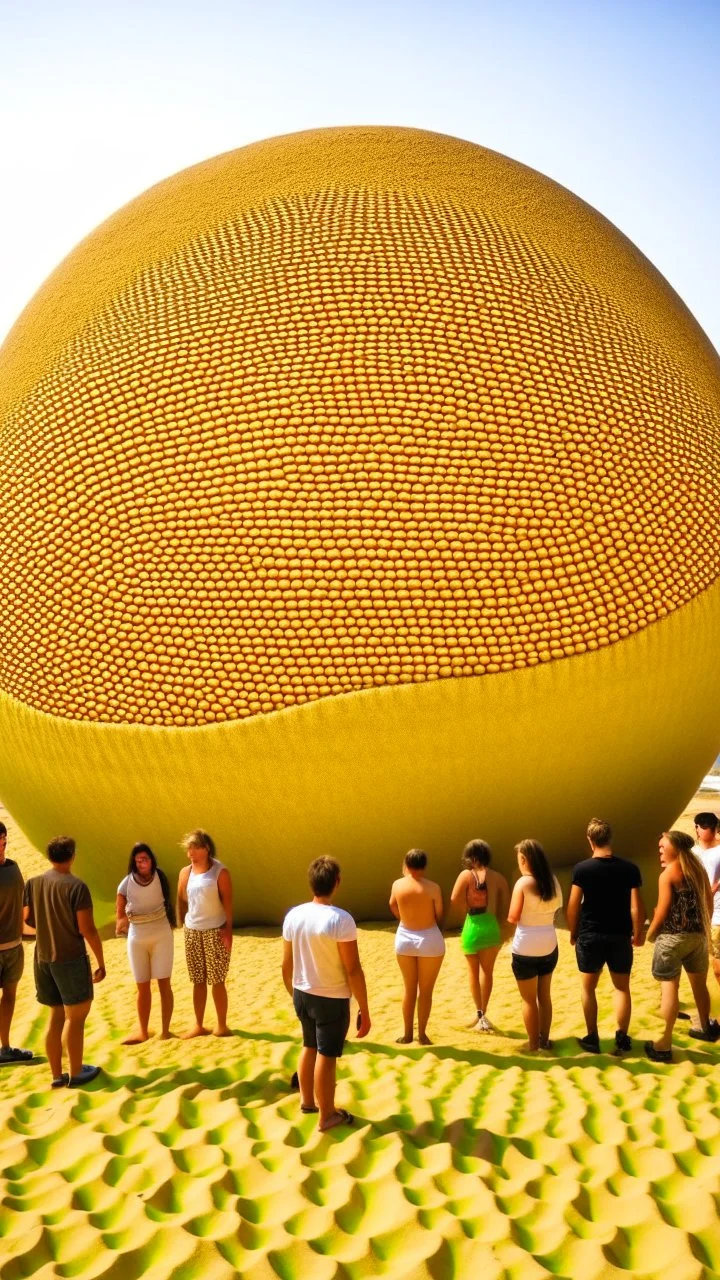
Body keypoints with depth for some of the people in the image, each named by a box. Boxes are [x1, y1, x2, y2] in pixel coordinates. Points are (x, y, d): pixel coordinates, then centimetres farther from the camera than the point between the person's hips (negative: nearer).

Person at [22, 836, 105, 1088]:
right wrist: (101, 962, -7)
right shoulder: (76, 886, -17)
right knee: (75, 1016, 7)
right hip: (71, 959, -6)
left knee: (57, 1015, 17)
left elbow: (28, 920, 9)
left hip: (42, 959, 6)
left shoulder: (32, 883, 0)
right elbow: (87, 929, -17)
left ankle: (57, 1075, 22)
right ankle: (75, 1074, 15)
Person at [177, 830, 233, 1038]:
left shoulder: (220, 872, -8)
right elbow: (181, 900, 9)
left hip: (215, 931, -4)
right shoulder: (185, 872, 6)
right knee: (198, 981, 11)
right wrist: (181, 924, 1)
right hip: (192, 931, 4)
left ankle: (222, 1025, 11)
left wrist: (228, 928, -16)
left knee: (217, 981, 0)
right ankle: (198, 1025, 20)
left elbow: (228, 901, -10)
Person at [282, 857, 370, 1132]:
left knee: (310, 1047, 24)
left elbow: (287, 964, 4)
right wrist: (364, 1009, -11)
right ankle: (327, 1116, 21)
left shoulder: (293, 916, -5)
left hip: (302, 994, 6)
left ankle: (307, 1101, 41)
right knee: (327, 1055, 8)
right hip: (332, 999, -6)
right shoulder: (341, 919, -23)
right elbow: (353, 970, -20)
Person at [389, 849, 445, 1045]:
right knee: (425, 991, 11)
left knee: (409, 989, 17)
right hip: (429, 939, -3)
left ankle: (407, 1034, 24)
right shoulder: (432, 888, -16)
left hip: (404, 937, 3)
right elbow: (439, 915, -4)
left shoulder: (397, 885, -7)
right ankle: (422, 1034, 17)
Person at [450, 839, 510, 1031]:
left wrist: (470, 906, 2)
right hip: (492, 927, 3)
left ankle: (480, 1014, 13)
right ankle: (482, 1014, 21)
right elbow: (506, 906, 0)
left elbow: (455, 900, -16)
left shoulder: (467, 875, -9)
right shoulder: (498, 877, 0)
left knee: (473, 971, 14)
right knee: (487, 971, 16)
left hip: (473, 926, -3)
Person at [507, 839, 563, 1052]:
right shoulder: (553, 881, 2)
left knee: (529, 999, 6)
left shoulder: (523, 883, -15)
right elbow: (557, 910, 9)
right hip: (549, 945, 6)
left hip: (526, 948, -6)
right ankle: (544, 1039, 26)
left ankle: (533, 1044, 13)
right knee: (544, 995, 18)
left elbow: (513, 918, -14)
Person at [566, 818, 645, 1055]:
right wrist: (638, 933, 8)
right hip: (620, 937, 1)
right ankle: (622, 1039, 13)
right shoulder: (629, 868, -7)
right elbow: (636, 906, -7)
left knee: (589, 988, 13)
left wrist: (573, 933, 8)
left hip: (590, 936, -1)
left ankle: (592, 1038, 17)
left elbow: (573, 906, -7)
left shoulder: (582, 869, -10)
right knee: (622, 987, 14)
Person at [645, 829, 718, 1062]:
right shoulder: (699, 870, 9)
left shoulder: (668, 874, -11)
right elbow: (709, 904, 13)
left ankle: (664, 1045, -9)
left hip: (673, 937, -7)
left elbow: (662, 912, -14)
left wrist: (650, 934, 1)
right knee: (699, 984, 22)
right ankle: (706, 1027, 41)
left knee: (669, 988, -7)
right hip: (698, 935, 7)